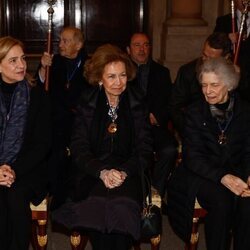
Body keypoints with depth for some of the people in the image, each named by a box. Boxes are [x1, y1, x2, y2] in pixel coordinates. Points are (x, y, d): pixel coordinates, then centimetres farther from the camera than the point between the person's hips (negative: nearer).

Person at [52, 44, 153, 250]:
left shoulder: (137, 105, 8)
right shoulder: (87, 104, 8)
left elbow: (145, 150, 4)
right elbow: (79, 148, 0)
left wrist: (125, 172, -16)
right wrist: (102, 172, -18)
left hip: (128, 173, 0)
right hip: (93, 174, 0)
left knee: (121, 208, -32)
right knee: (97, 208, -32)